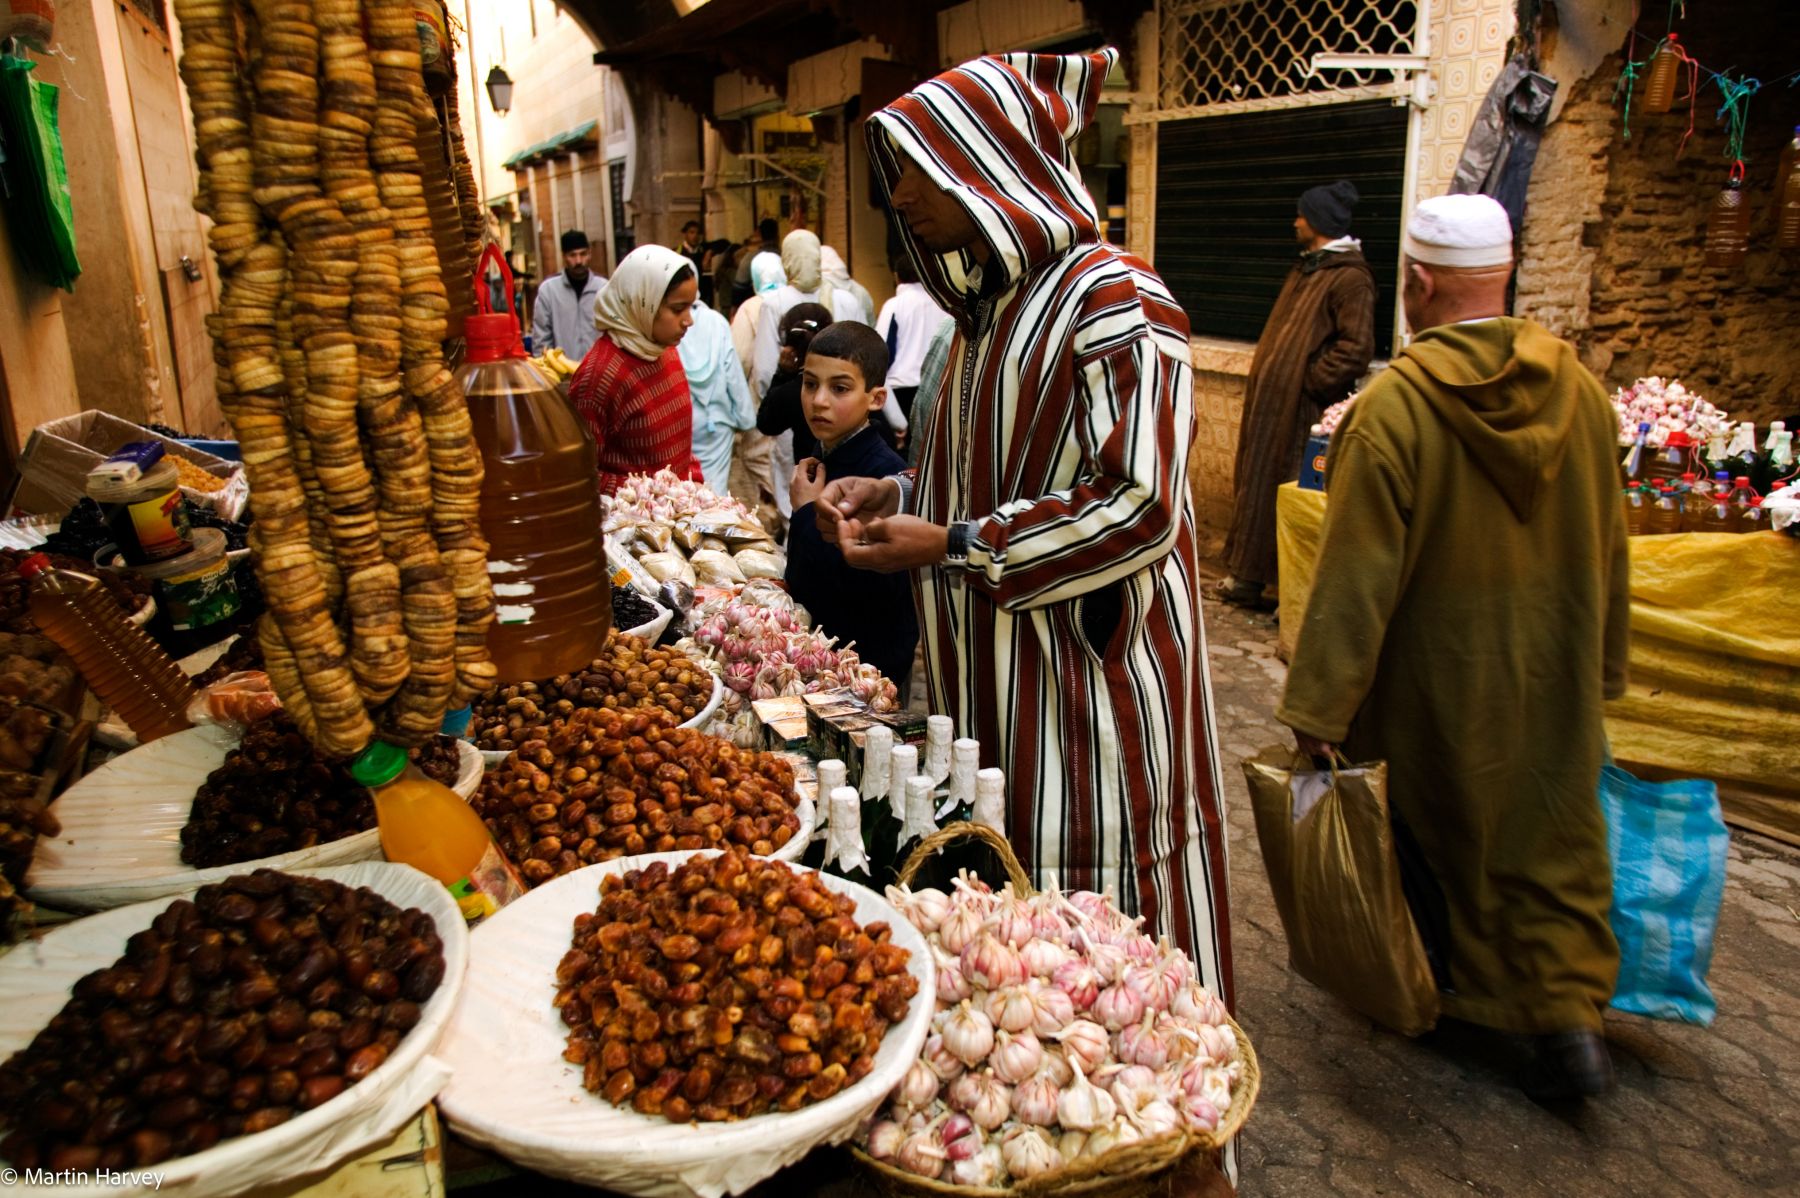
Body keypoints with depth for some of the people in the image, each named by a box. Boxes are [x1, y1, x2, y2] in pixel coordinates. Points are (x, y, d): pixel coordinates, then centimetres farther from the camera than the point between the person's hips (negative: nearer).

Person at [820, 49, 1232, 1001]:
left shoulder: (1110, 299, -14)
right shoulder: (991, 304, 13)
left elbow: (1140, 506, -22)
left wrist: (953, 547, -20)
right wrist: (896, 496, 5)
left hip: (1084, 660, -8)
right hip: (994, 670, 8)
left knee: (1092, 907, 3)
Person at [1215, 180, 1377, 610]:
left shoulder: (1350, 277, -14)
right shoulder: (1305, 267, 16)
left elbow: (1356, 348, -22)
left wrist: (1311, 382, -17)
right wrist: (1261, 375, 14)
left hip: (1300, 409, -10)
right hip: (1269, 401, 10)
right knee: (1254, 488, 14)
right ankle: (1248, 578, 24)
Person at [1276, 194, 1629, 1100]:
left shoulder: (1392, 407, -21)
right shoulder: (1581, 389, -4)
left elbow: (1357, 573, -21)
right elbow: (1609, 549, 6)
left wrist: (1318, 707, -14)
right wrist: (1603, 666, 19)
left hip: (1441, 683, -4)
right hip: (1556, 677, 4)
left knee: (1445, 837, 16)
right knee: (1554, 841, 17)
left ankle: (1460, 996, 35)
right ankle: (1572, 1015, 11)